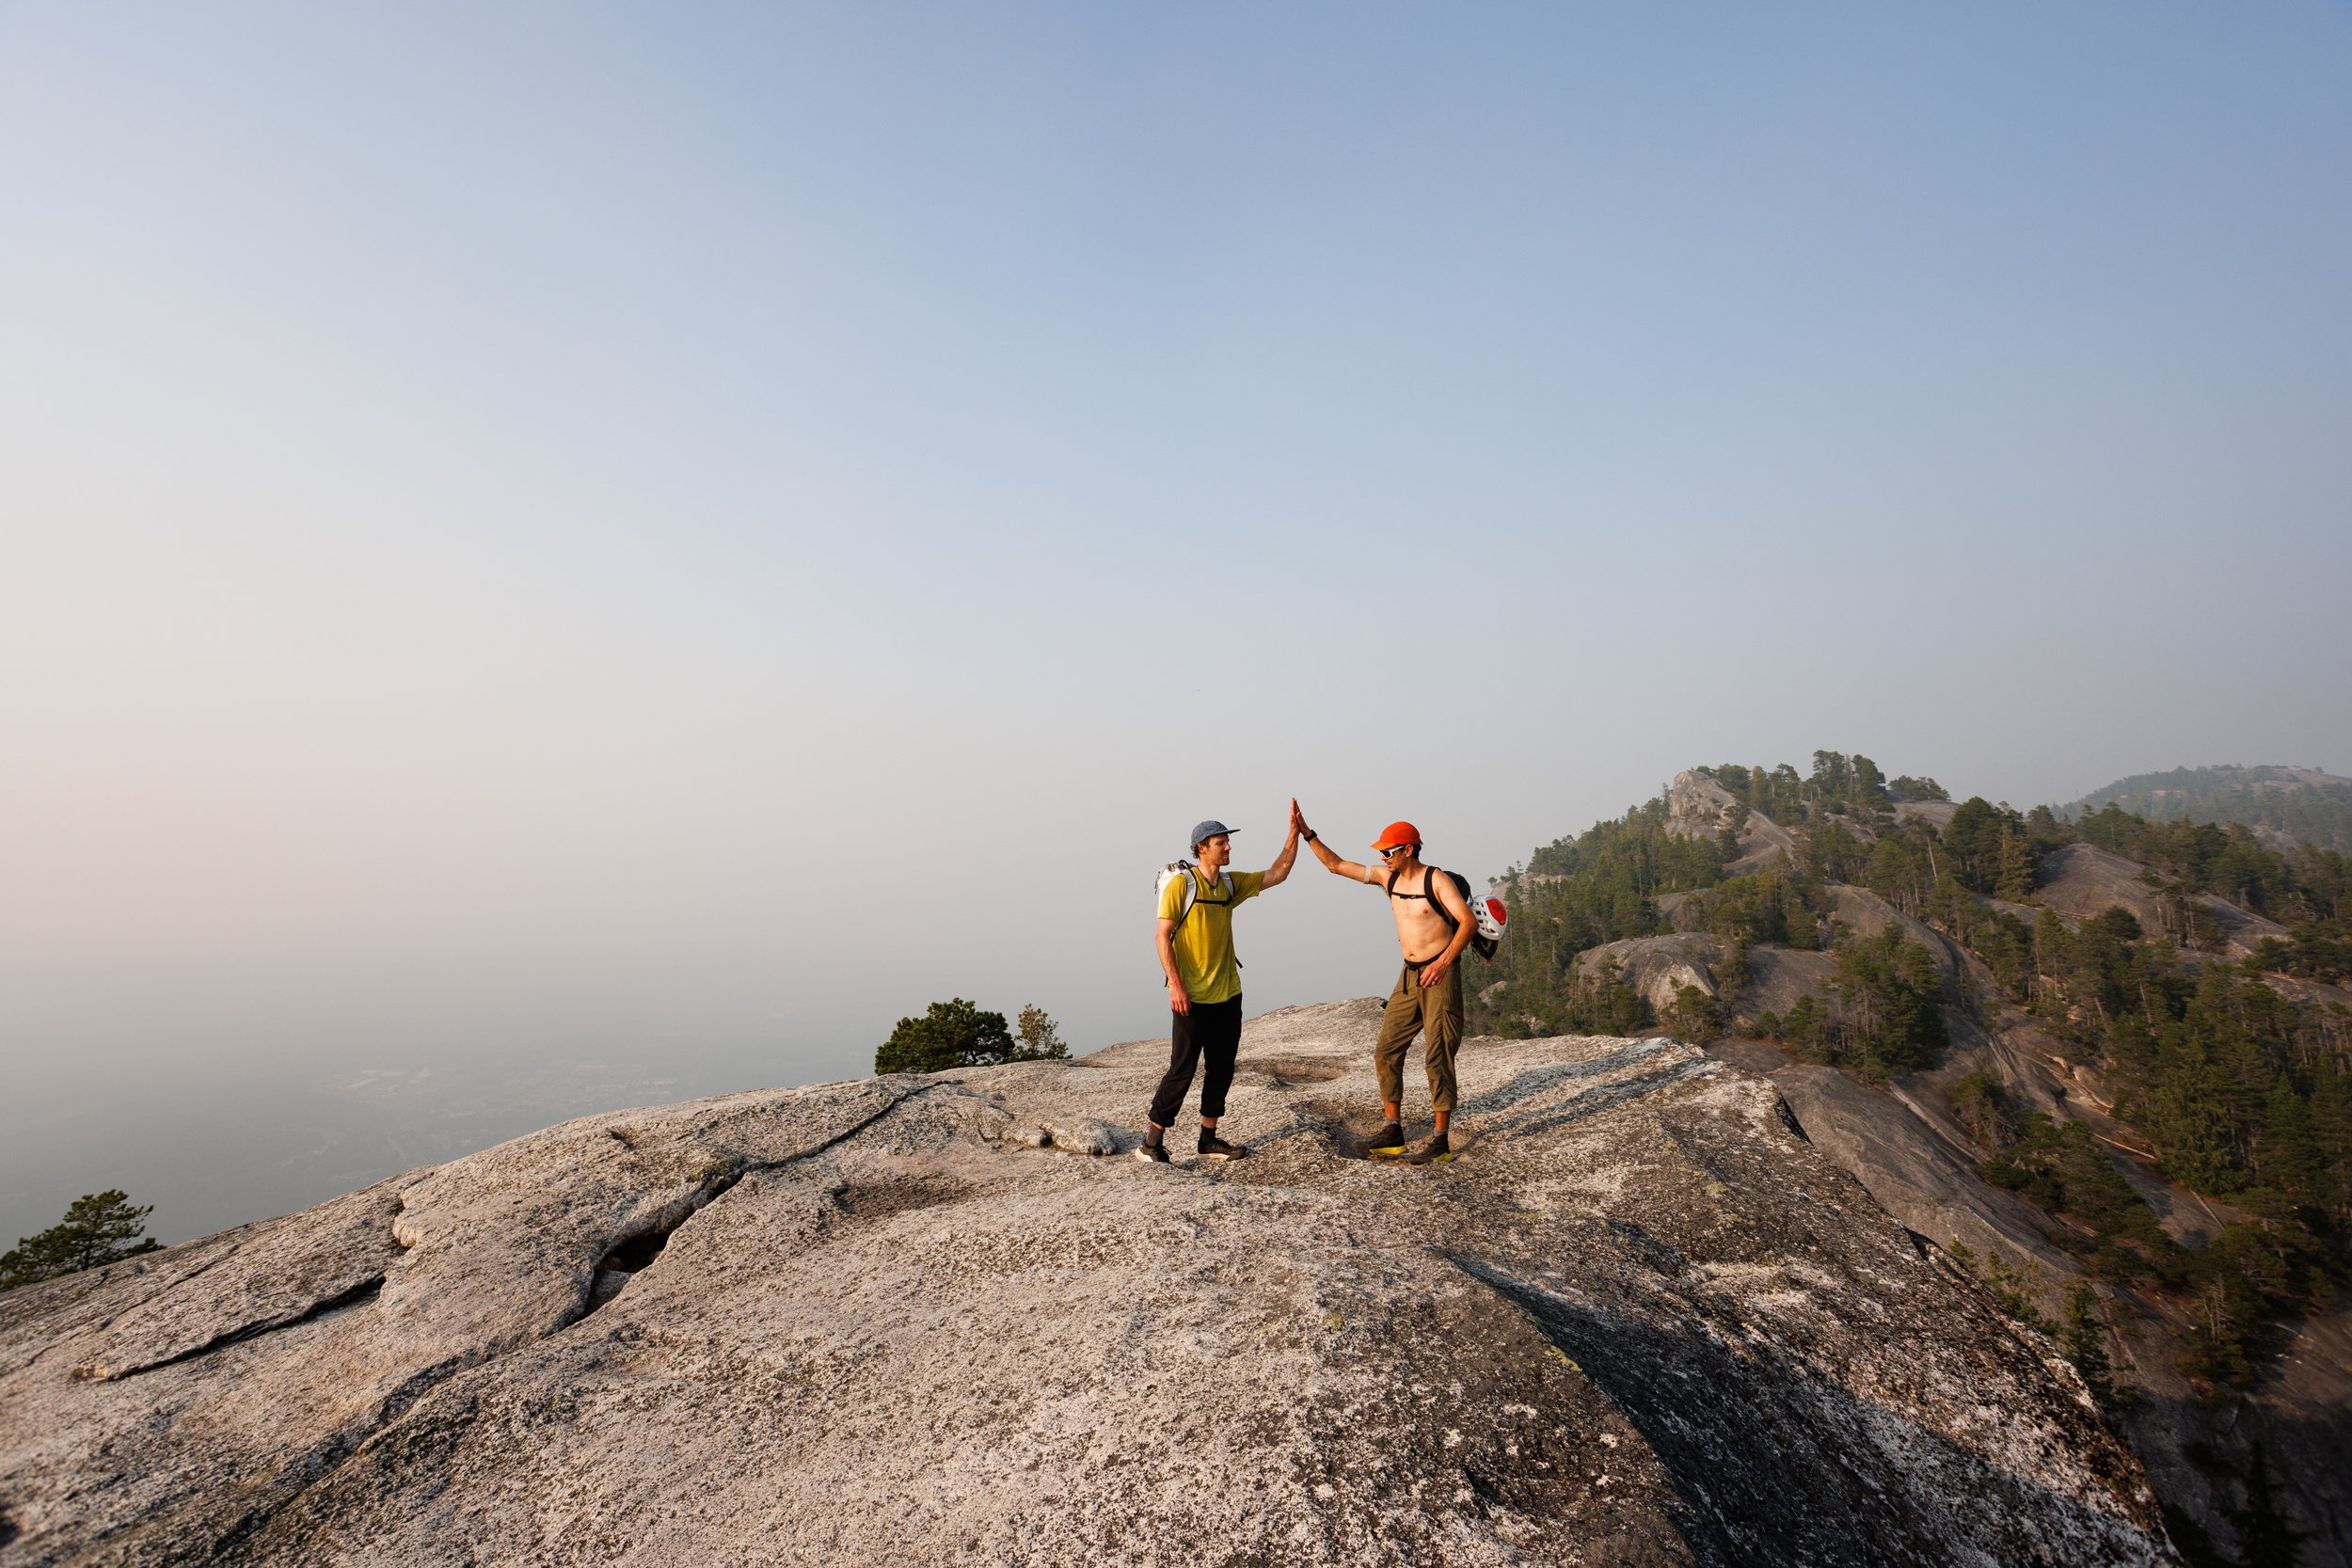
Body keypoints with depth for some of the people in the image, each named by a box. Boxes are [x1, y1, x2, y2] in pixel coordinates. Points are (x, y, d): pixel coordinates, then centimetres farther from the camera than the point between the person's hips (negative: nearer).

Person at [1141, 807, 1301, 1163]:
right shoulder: (1181, 884, -11)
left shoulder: (1232, 884, 9)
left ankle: (1209, 1139, 25)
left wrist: (1295, 832, 4)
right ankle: (1151, 1143, 8)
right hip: (1191, 997, -7)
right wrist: (1175, 985, -20)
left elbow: (1277, 874, 13)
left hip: (1228, 995, 7)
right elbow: (1163, 936, -13)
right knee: (1182, 1070, -4)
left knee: (1222, 1069, 12)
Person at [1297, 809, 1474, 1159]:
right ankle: (1393, 1132, 11)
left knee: (1437, 1057, -5)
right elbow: (1335, 865, 10)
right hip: (1409, 976, 7)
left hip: (1440, 975, -7)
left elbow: (1469, 921, -18)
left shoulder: (1436, 880, -12)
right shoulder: (1386, 876, 6)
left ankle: (1441, 1139, 4)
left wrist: (1443, 963, -25)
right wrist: (1305, 833, 2)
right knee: (1386, 1051, 3)